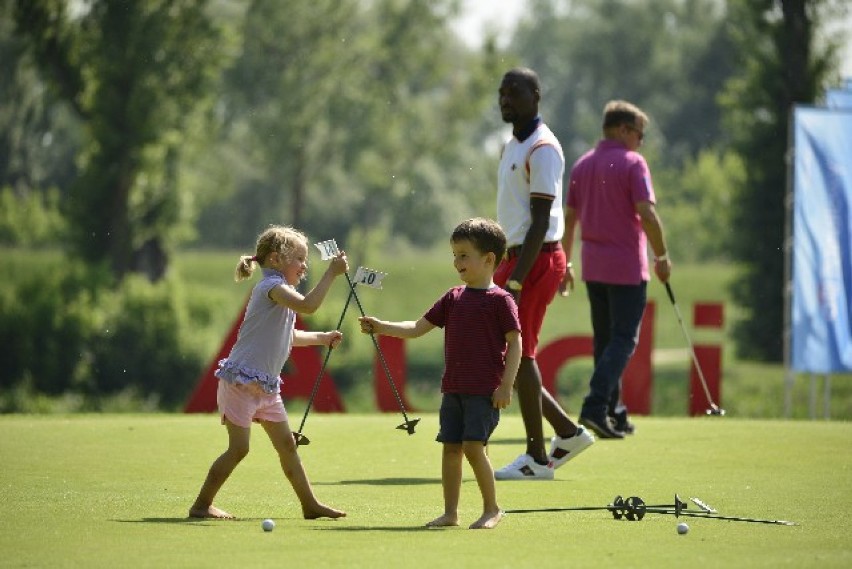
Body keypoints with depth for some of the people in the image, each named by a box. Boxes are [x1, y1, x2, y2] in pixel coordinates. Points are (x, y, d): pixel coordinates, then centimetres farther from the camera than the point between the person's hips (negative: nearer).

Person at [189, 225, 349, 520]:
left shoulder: (280, 290, 19)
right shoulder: (272, 286, -13)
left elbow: (289, 337, 33)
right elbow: (307, 305, -31)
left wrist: (322, 338, 28)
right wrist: (331, 273, -26)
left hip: (265, 385, 10)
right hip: (241, 381, -10)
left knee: (287, 444, 9)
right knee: (238, 448, -9)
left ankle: (310, 504, 13)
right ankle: (202, 505, 0)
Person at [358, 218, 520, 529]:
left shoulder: (500, 300, -6)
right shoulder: (453, 298, 13)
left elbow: (515, 343, -8)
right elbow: (418, 328, 16)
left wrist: (506, 385, -14)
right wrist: (381, 327, 5)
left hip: (484, 389, -7)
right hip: (453, 387, 7)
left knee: (473, 446, -14)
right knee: (450, 447, 6)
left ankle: (491, 509, -1)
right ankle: (450, 512, 11)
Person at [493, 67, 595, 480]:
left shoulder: (542, 149, -14)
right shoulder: (513, 146, 16)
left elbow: (540, 221, -19)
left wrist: (515, 280, -24)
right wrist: (503, 272, 19)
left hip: (536, 260, -10)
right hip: (515, 256, 10)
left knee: (518, 352, -6)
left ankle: (537, 458, 0)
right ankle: (567, 432, 17)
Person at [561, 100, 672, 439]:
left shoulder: (582, 165, 11)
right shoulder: (632, 163, -10)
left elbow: (569, 218, 12)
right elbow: (646, 213, -18)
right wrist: (662, 256, -8)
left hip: (593, 267, 7)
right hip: (627, 266, -7)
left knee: (605, 340, 14)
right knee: (624, 339, -5)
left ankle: (613, 414, 18)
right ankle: (595, 407, -20)